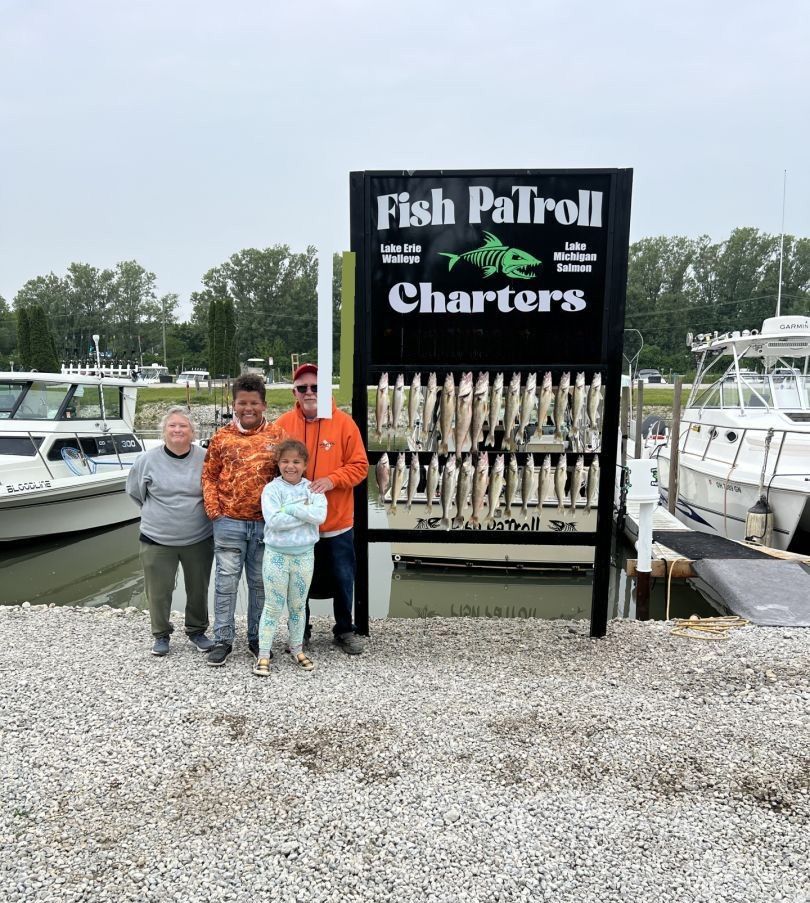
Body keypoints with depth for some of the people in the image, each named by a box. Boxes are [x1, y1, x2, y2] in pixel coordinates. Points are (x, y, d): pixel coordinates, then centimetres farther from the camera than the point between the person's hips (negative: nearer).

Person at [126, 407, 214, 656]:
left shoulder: (205, 458, -7)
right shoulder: (147, 460, -5)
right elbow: (135, 492, 10)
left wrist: (201, 513, 4)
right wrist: (157, 513, 9)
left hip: (199, 539, 1)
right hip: (157, 540, 0)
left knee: (198, 588, 14)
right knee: (159, 591, 9)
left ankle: (197, 630, 35)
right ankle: (161, 634, 31)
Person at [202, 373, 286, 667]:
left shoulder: (277, 435, 2)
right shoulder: (222, 437, 3)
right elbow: (209, 476, 7)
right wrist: (214, 509, -4)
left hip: (265, 522, 1)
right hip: (229, 523, 0)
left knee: (260, 583, 11)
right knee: (226, 582, 5)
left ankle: (257, 637, 25)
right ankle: (223, 640, 17)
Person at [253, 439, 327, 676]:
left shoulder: (313, 489, -1)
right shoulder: (271, 489, -8)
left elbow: (320, 515, -19)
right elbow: (273, 520, -22)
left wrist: (290, 508, -20)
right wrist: (305, 514, -18)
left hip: (304, 555, 3)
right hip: (277, 555, -2)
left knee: (298, 605, 16)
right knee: (273, 606, 4)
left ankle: (296, 648, 32)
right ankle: (263, 655, 14)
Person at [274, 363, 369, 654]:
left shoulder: (344, 423, -5)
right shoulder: (283, 424, -2)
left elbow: (359, 466, -6)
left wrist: (331, 479, -21)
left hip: (337, 522, -1)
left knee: (343, 578, 12)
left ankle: (345, 630, 32)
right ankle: (300, 631, 33)